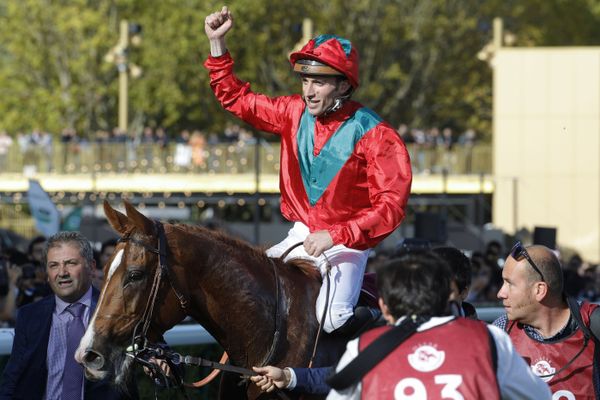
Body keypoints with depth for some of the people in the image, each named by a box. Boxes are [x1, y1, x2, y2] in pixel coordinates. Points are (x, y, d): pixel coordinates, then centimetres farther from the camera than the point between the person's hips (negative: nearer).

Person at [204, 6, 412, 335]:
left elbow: (391, 206, -21)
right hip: (300, 238, 6)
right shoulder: (295, 113, 1)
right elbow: (237, 99, 14)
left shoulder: (373, 135, -16)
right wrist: (217, 43, 5)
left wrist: (334, 236, -27)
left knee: (332, 319, -27)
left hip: (346, 244, -6)